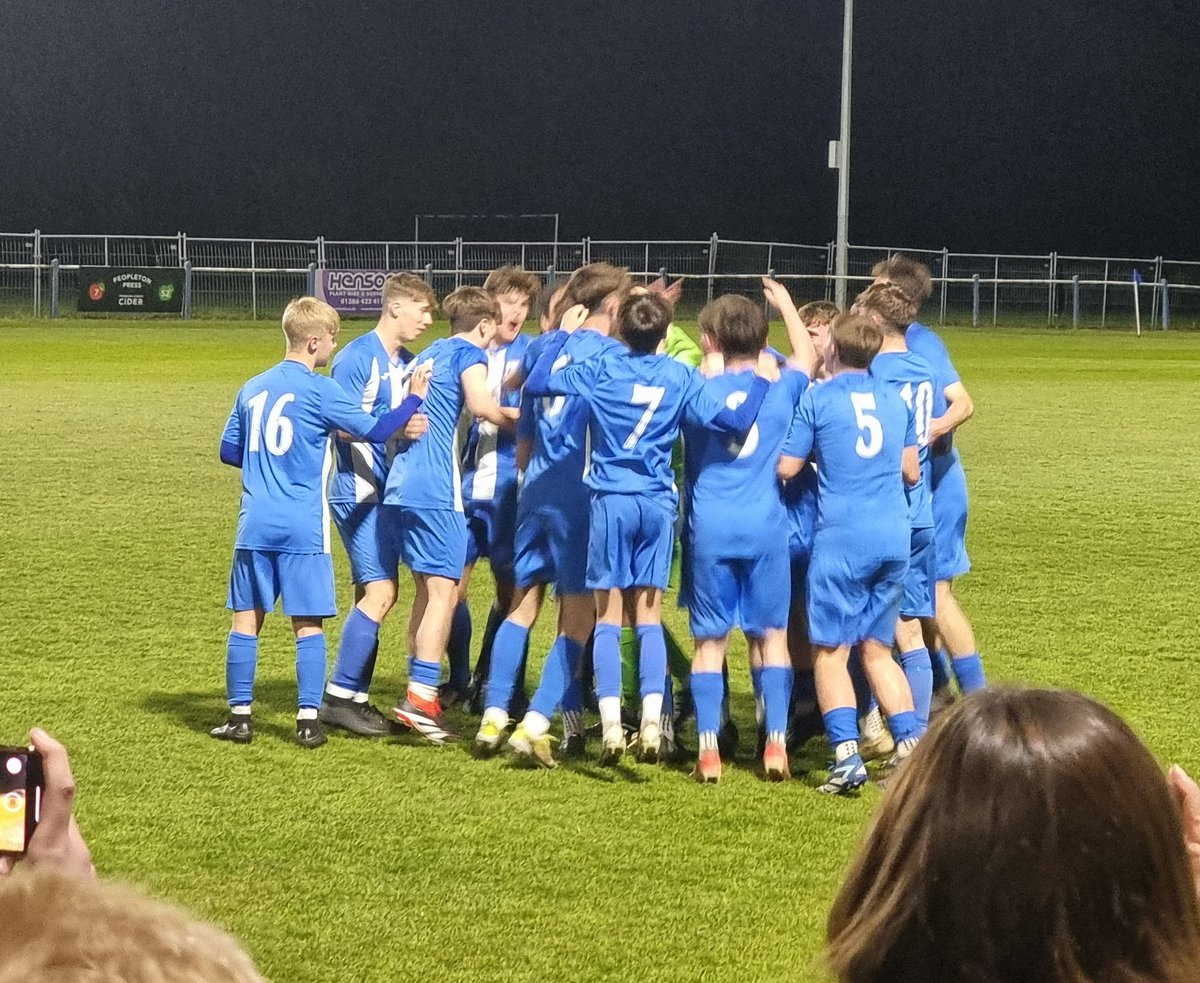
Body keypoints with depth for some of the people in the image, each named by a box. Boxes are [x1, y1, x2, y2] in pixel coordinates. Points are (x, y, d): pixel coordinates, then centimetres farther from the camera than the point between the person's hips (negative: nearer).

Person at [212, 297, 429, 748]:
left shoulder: (252, 389, 11)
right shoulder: (320, 391, -6)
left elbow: (229, 451, 16)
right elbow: (374, 430, -7)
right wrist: (413, 399, 3)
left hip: (255, 525, 4)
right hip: (302, 528, -4)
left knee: (246, 619, 8)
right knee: (308, 624, 2)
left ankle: (239, 715, 7)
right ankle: (308, 720, -1)